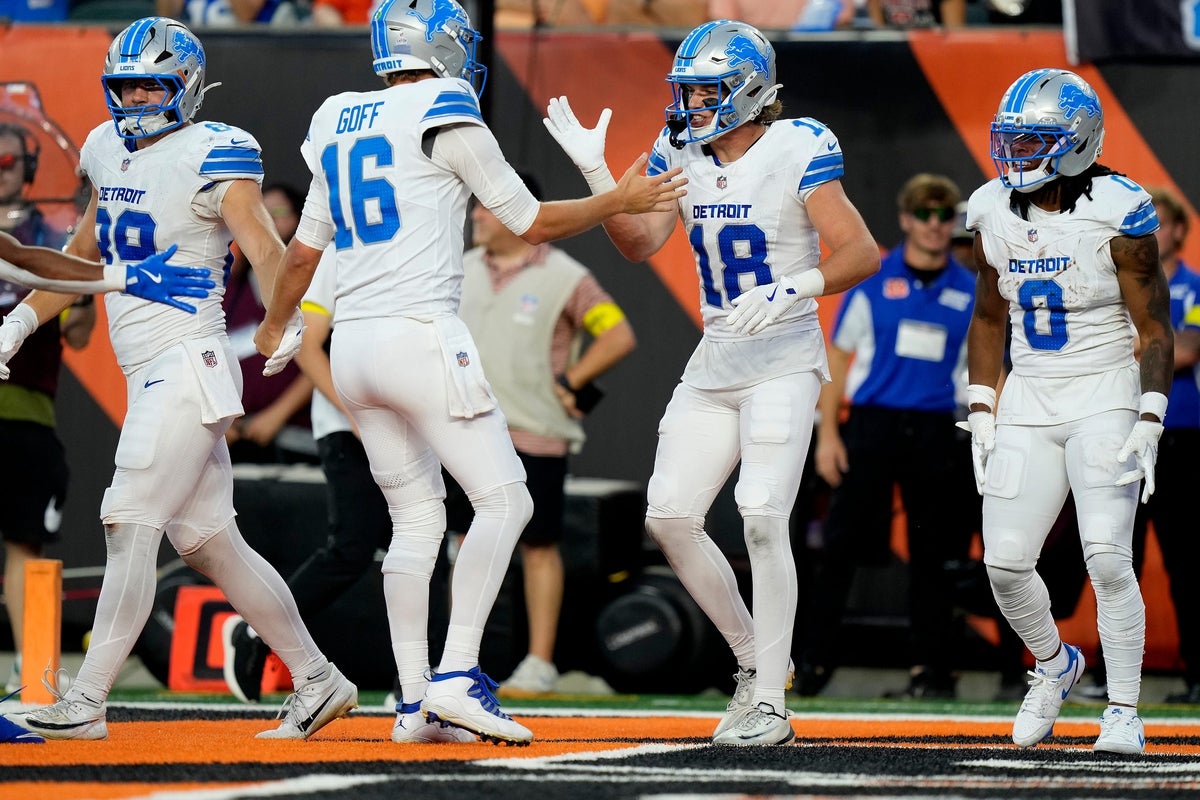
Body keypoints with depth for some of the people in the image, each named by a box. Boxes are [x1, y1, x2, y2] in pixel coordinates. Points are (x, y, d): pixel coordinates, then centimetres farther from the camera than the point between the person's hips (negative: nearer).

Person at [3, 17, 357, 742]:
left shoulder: (210, 157, -9)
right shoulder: (108, 150, 14)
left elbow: (266, 248, -18)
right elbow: (86, 254, 28)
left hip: (189, 360, -8)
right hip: (148, 375, 8)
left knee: (131, 525, -12)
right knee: (209, 541, 10)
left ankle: (85, 702, -14)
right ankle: (318, 681, 18)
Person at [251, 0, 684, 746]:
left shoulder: (337, 123, 15)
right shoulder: (445, 113, -5)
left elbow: (305, 247, 24)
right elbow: (531, 220, 1)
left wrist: (275, 327, 40)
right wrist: (621, 200, 13)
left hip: (354, 346, 7)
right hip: (422, 336, -7)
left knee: (416, 519, 12)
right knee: (504, 501, -3)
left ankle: (414, 700, 7)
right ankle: (458, 675, -15)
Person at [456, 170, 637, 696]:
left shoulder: (564, 278, -7)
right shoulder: (464, 270, 9)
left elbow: (620, 337, -7)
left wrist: (569, 384, -11)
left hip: (535, 436, -5)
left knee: (539, 548, 1)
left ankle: (539, 665, 5)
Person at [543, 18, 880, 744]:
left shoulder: (797, 152, -13)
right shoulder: (682, 153, 5)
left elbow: (863, 252, -17)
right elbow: (640, 243, 2)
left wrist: (792, 289, -33)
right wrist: (596, 172, -11)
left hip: (784, 361, -7)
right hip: (715, 361, 7)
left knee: (762, 516, -18)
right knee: (670, 517, 2)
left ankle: (770, 707, -13)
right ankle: (755, 658, 20)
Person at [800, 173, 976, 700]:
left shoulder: (971, 292, 7)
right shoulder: (872, 282, 3)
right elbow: (837, 356, 6)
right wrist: (828, 434, -1)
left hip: (937, 434, 1)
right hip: (871, 424, -1)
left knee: (932, 555, 5)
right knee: (841, 547, -5)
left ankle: (933, 668, 12)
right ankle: (813, 661, 0)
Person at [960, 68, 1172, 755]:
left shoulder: (1118, 213, -14)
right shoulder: (997, 214, 2)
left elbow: (1155, 329, -10)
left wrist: (1148, 426, -16)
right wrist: (982, 413, 9)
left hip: (1104, 398, -5)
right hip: (1029, 403, 5)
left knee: (1108, 557, -16)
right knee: (1006, 563, -1)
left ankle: (1124, 712, -5)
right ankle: (1055, 665, 27)